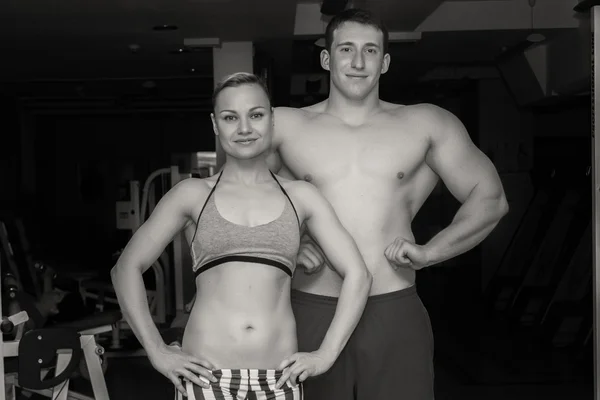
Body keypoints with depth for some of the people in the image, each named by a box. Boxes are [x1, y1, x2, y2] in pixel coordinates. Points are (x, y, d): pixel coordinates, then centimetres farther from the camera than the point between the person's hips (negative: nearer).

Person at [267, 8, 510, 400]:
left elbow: (490, 199, 10)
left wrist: (429, 252, -2)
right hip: (312, 312, 0)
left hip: (396, 313, 0)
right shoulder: (284, 125, 3)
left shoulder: (427, 125, 5)